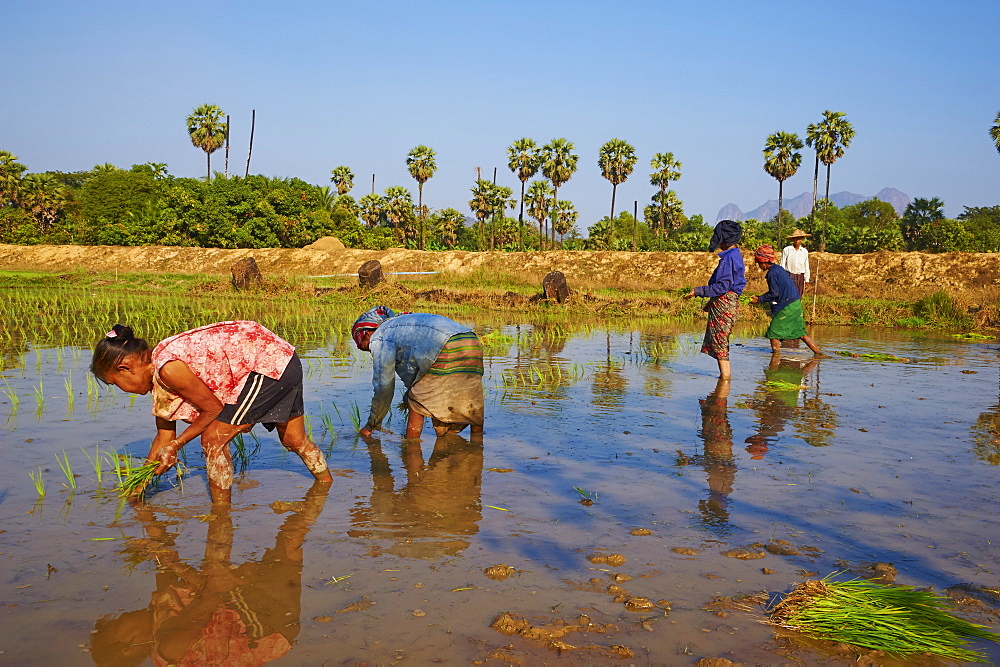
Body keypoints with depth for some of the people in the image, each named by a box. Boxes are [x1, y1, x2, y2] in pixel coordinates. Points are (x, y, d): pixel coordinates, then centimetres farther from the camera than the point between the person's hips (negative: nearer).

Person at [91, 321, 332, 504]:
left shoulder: (169, 368, -21)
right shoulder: (157, 374, 9)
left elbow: (213, 408, -11)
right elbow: (164, 435, 16)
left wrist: (175, 446, -1)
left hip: (267, 363, -10)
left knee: (213, 439, -6)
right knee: (293, 439, 23)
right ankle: (328, 486, 43)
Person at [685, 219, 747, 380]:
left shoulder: (728, 258, -17)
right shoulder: (736, 255, 15)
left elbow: (723, 286, -22)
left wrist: (698, 291, -19)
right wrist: (712, 301, 25)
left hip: (724, 303, -10)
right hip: (730, 301, 10)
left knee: (719, 340, -4)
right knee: (719, 341, 14)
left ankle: (725, 375, 1)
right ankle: (725, 373, 18)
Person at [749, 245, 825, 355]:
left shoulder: (772, 273, -13)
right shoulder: (779, 269, 17)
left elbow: (774, 293, -16)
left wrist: (759, 299, -7)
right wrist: (760, 298, 19)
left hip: (786, 308, -10)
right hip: (796, 304, 10)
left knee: (773, 333, -1)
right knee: (800, 332, 13)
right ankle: (818, 352, 12)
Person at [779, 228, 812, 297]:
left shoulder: (805, 252, 6)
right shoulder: (786, 250, -2)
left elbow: (806, 267, 11)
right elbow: (782, 265, 1)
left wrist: (806, 280, 10)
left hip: (800, 277, 3)